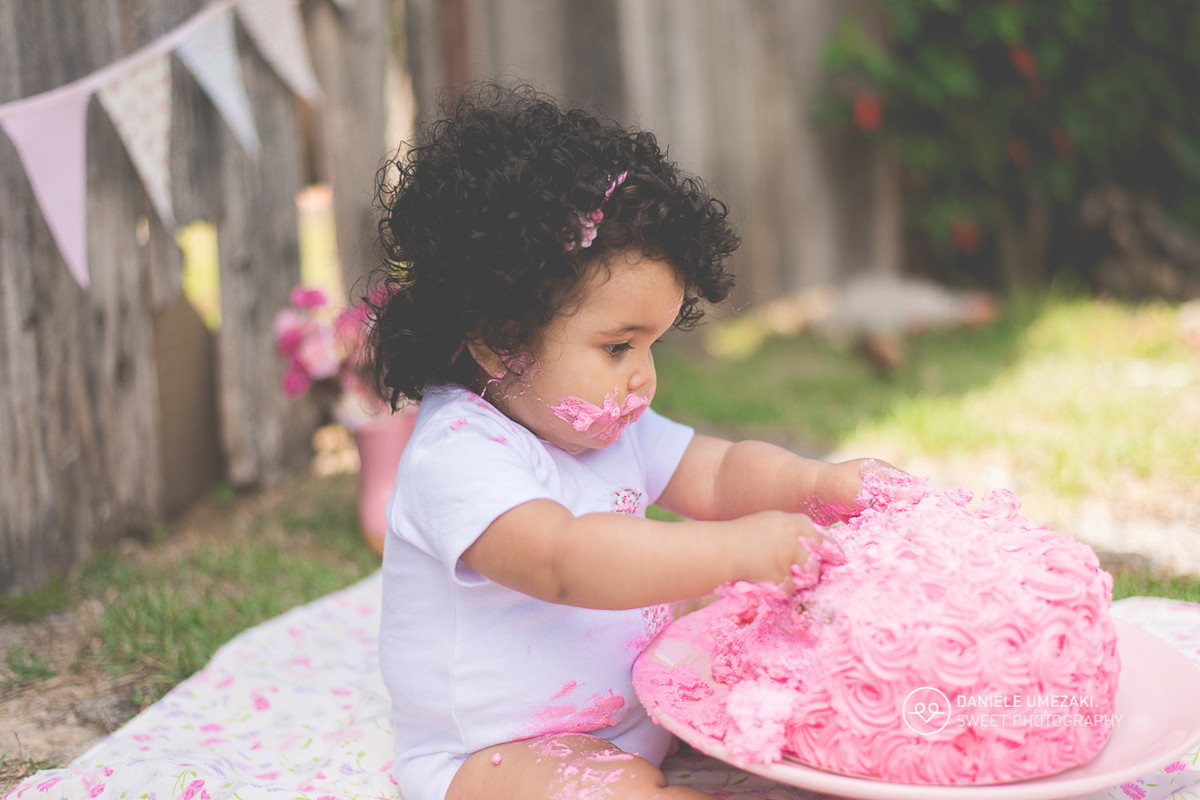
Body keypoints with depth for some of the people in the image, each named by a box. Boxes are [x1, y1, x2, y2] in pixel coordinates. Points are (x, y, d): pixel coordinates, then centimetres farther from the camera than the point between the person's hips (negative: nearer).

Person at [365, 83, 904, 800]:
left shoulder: (607, 426, 3)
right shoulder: (458, 457, -28)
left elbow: (716, 473, 7)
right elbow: (566, 561, -43)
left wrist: (823, 484, -14)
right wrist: (735, 550, -46)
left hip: (632, 708, 9)